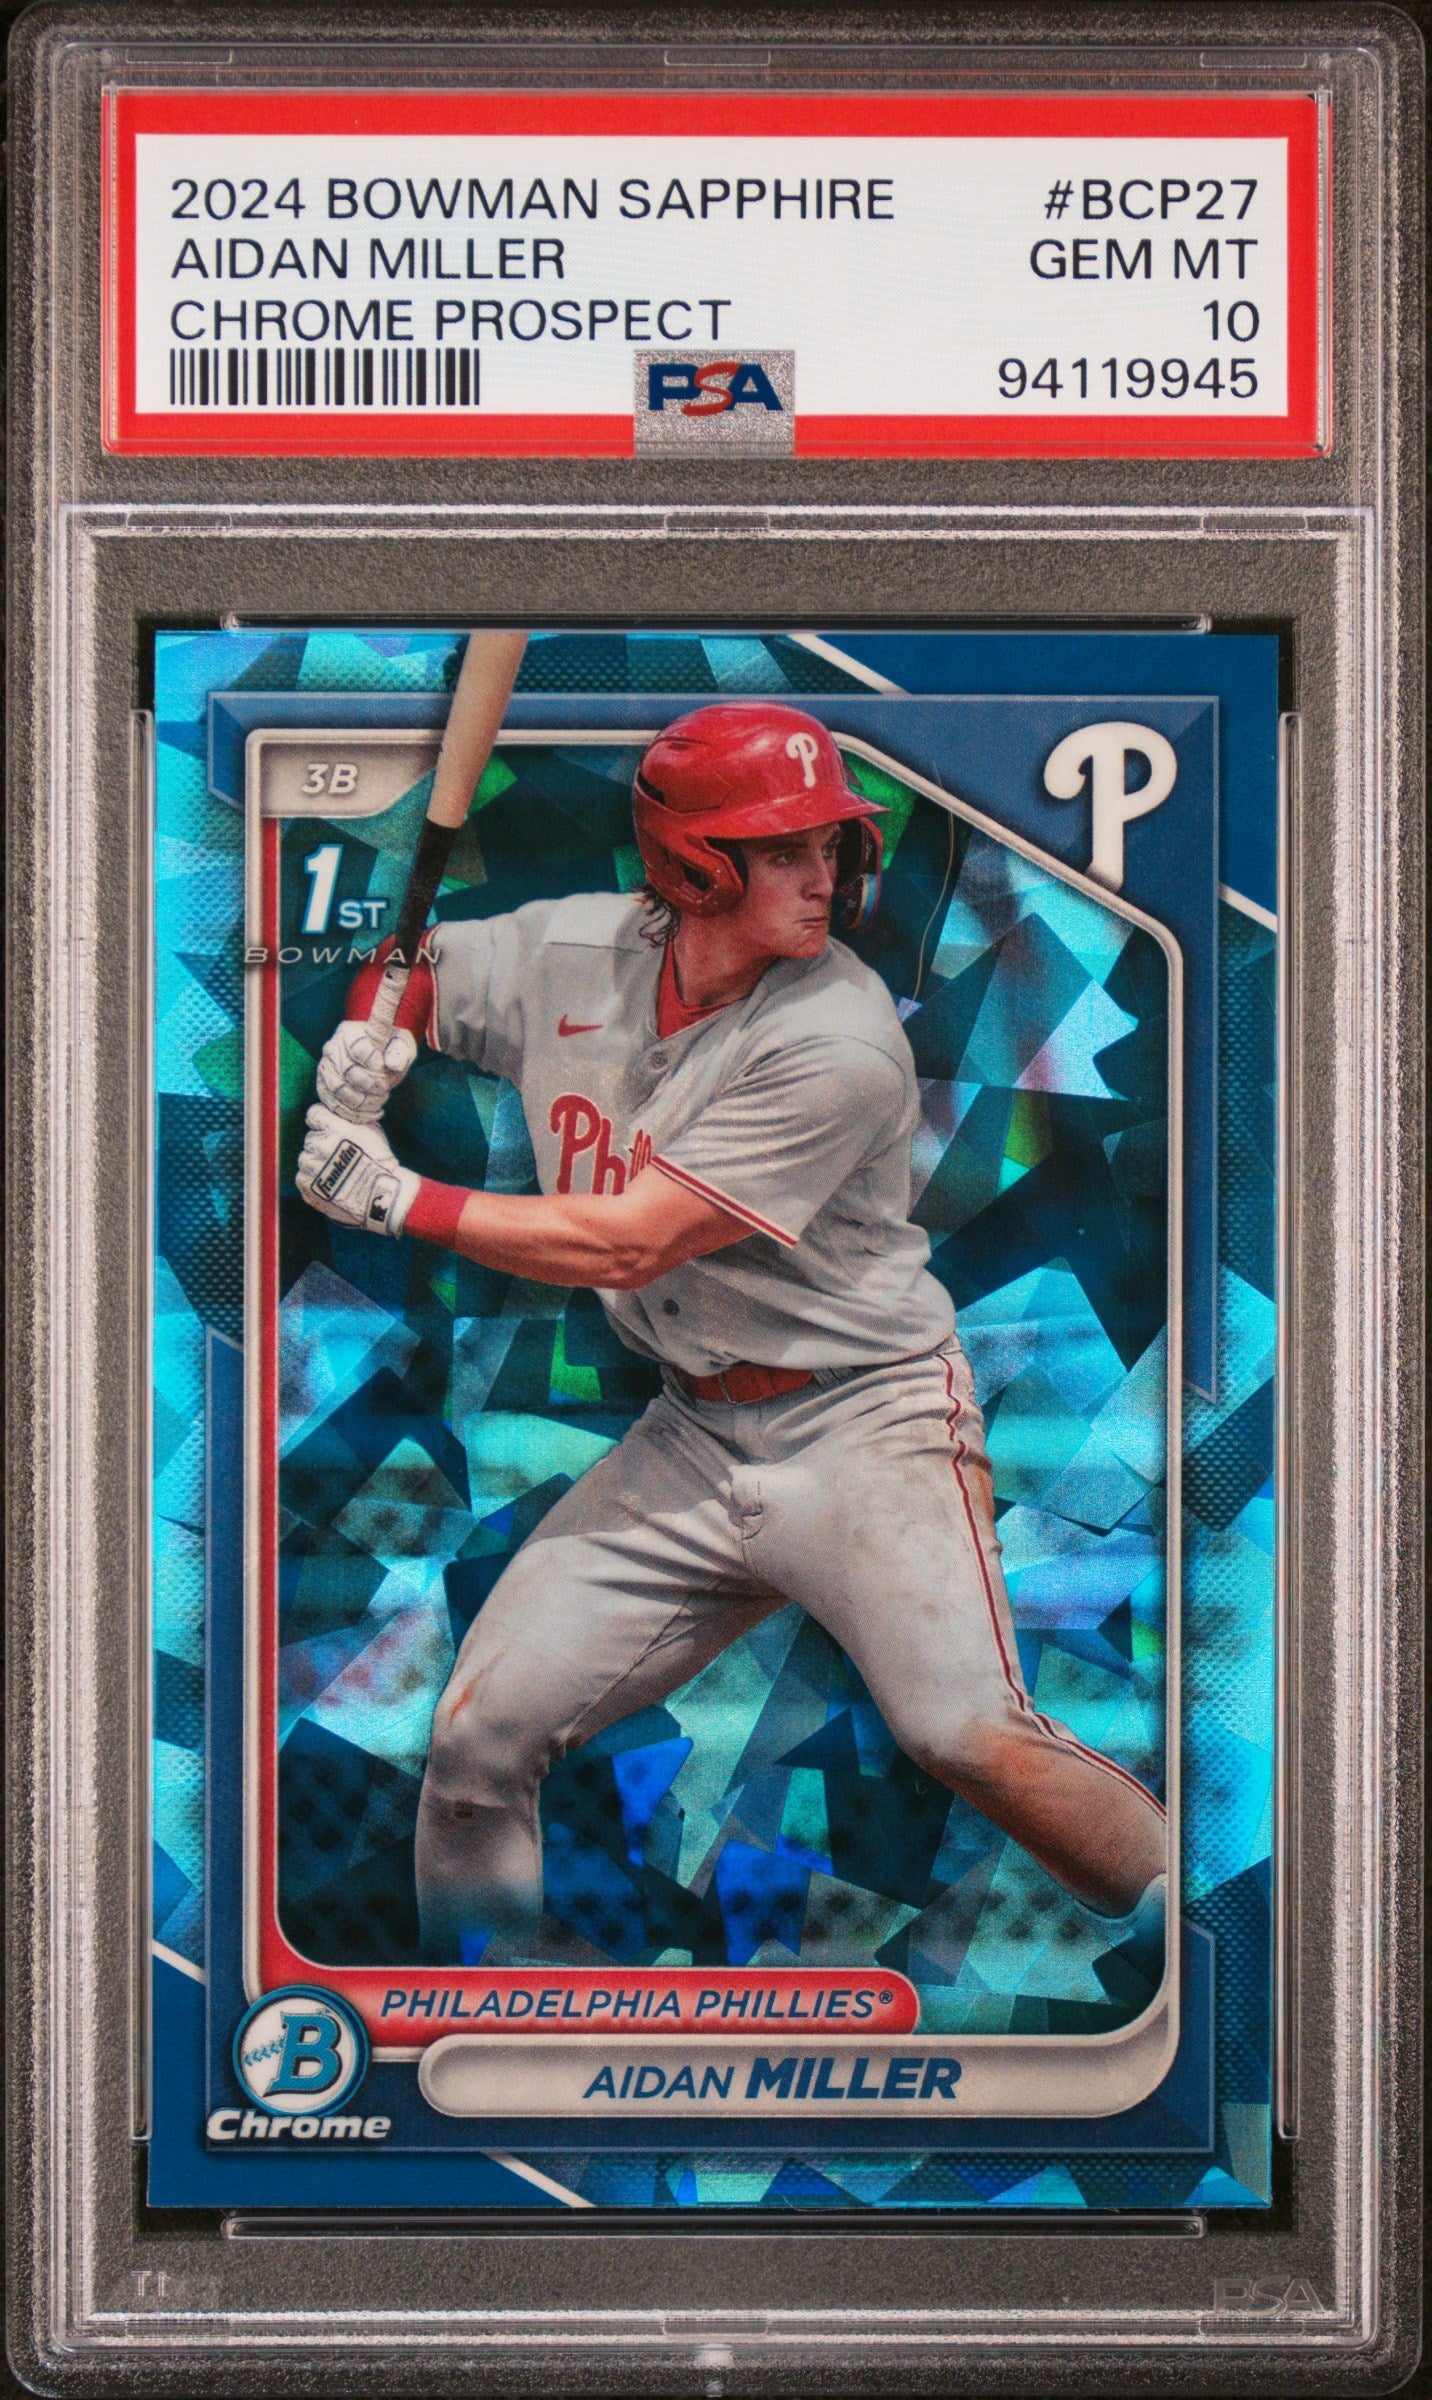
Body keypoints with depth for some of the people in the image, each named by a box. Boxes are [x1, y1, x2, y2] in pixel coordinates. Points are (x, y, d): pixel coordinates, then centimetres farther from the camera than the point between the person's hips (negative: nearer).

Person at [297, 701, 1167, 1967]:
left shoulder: (839, 1041, -19)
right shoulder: (565, 952, -2)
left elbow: (626, 1244, -20)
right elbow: (399, 980, 18)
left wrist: (395, 1198, -16)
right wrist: (366, 1043, -6)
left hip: (866, 1414, -5)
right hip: (691, 1437, 5)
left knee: (968, 1736, -23)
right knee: (479, 1732, 0)